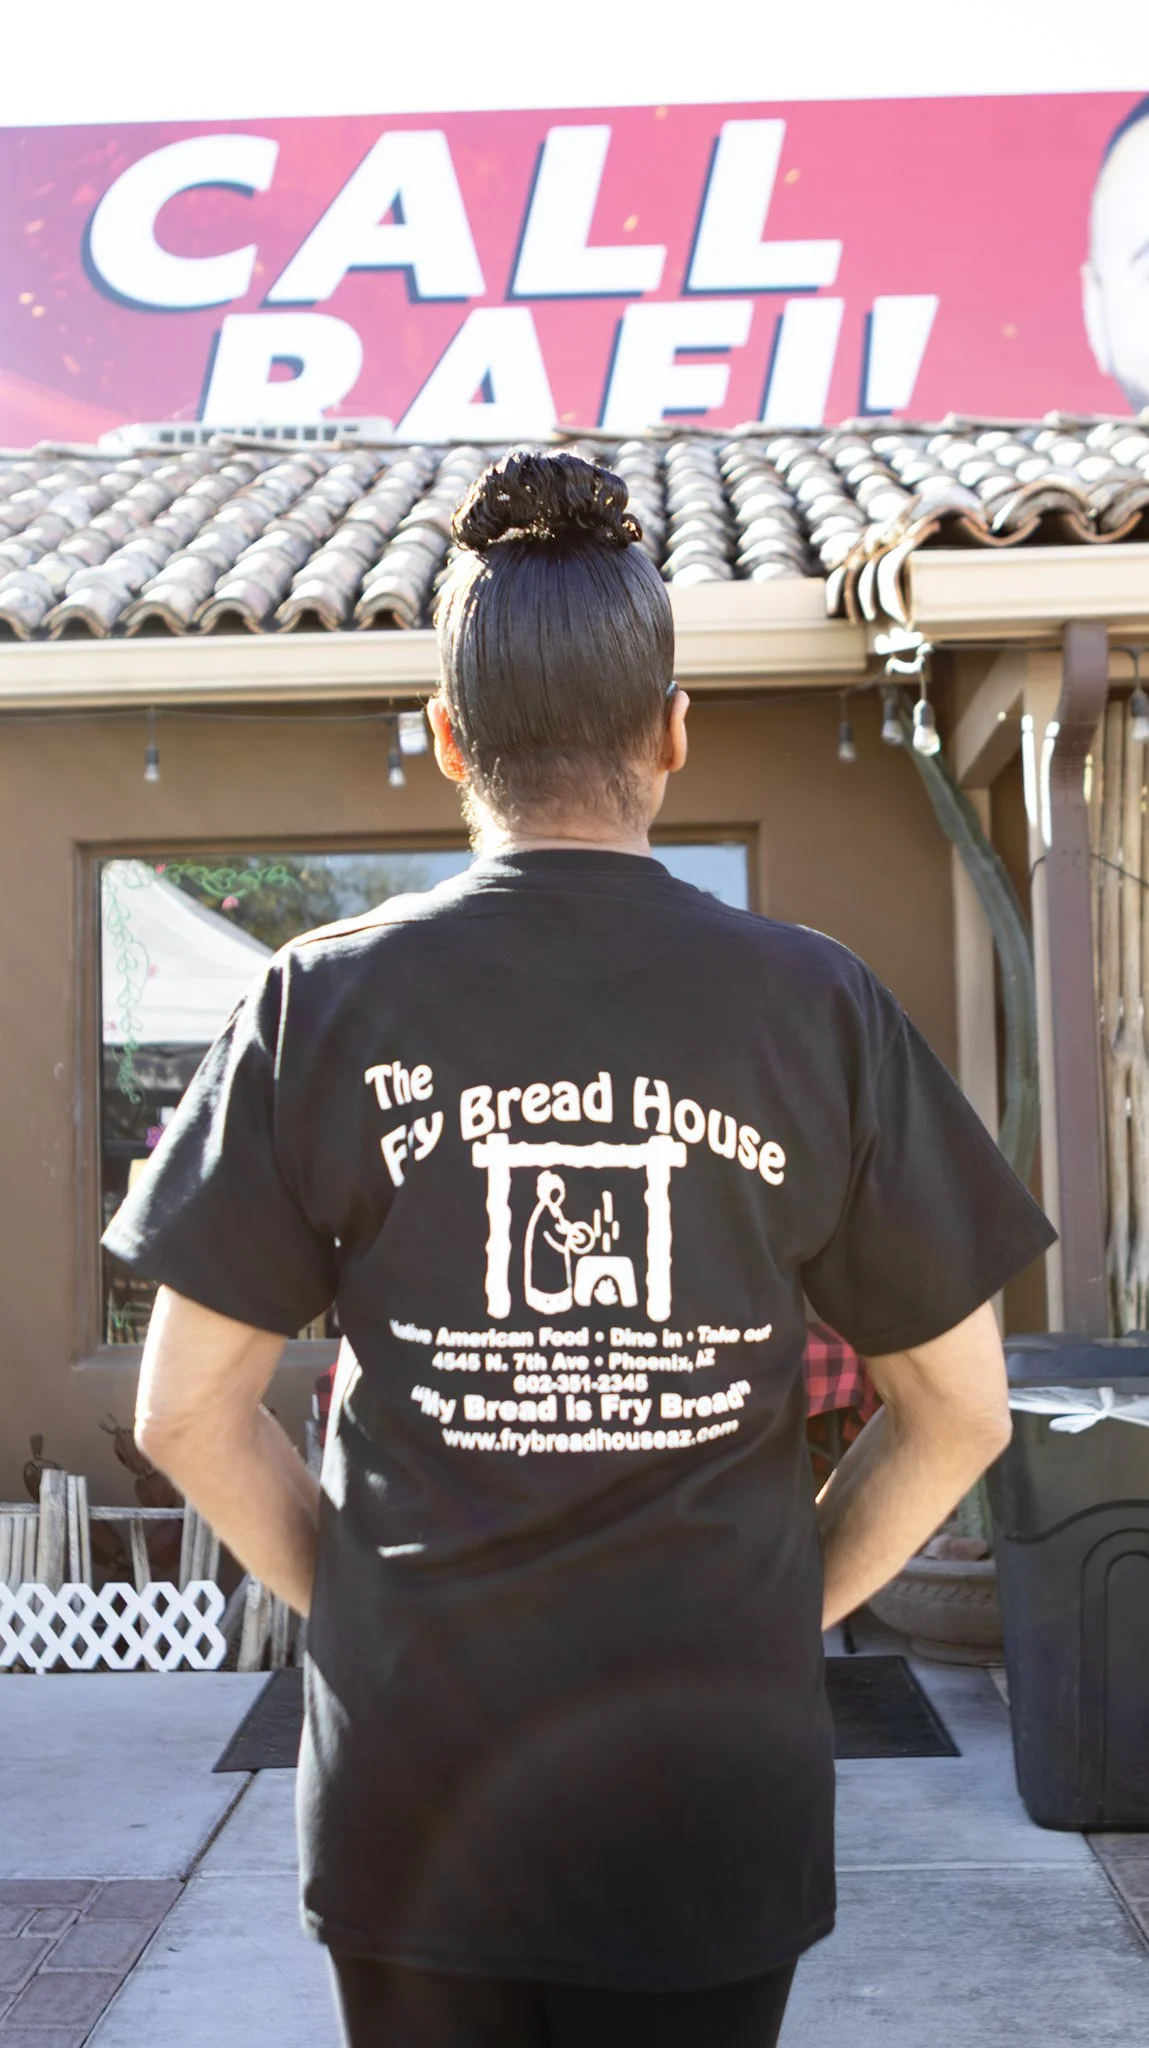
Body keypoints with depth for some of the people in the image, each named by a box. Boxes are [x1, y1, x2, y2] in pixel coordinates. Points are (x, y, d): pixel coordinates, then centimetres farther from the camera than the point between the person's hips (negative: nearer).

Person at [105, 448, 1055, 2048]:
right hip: (716, 1788, 0)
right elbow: (960, 1408, 0)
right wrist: (781, 1603, 10)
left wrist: (361, 1601, 8)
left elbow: (187, 1409, -2)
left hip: (409, 1781, 1)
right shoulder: (820, 1010, -5)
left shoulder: (323, 1002, -5)